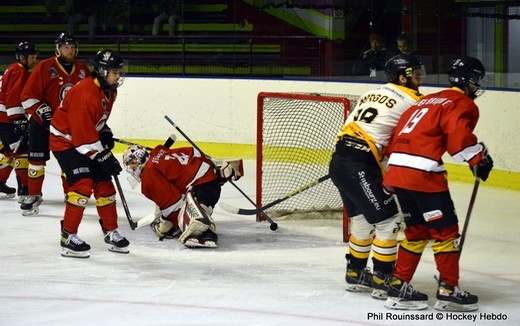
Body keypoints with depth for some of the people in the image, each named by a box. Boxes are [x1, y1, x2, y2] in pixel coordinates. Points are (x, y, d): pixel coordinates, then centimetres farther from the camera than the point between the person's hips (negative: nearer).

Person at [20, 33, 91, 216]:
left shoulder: (82, 70, 3)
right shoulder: (45, 67, -11)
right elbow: (28, 96, -13)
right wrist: (43, 112, -21)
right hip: (42, 121, -4)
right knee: (37, 158, -3)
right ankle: (33, 196, 6)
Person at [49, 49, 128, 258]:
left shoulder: (109, 90, 2)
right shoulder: (85, 93, -29)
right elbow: (82, 133, -29)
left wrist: (105, 133, 7)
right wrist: (103, 156, -26)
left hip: (87, 140, 9)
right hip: (65, 141, -9)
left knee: (104, 184, 9)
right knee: (83, 184, -21)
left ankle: (111, 233, 22)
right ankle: (68, 238, -16)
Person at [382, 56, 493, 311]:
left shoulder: (427, 101, 27)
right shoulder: (462, 103, 1)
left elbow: (399, 135, 27)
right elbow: (458, 133, -20)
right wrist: (479, 159, -13)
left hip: (397, 170, 9)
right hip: (424, 174, -9)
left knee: (417, 230, 18)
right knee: (445, 230, 1)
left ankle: (398, 286, 17)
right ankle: (448, 290, 3)